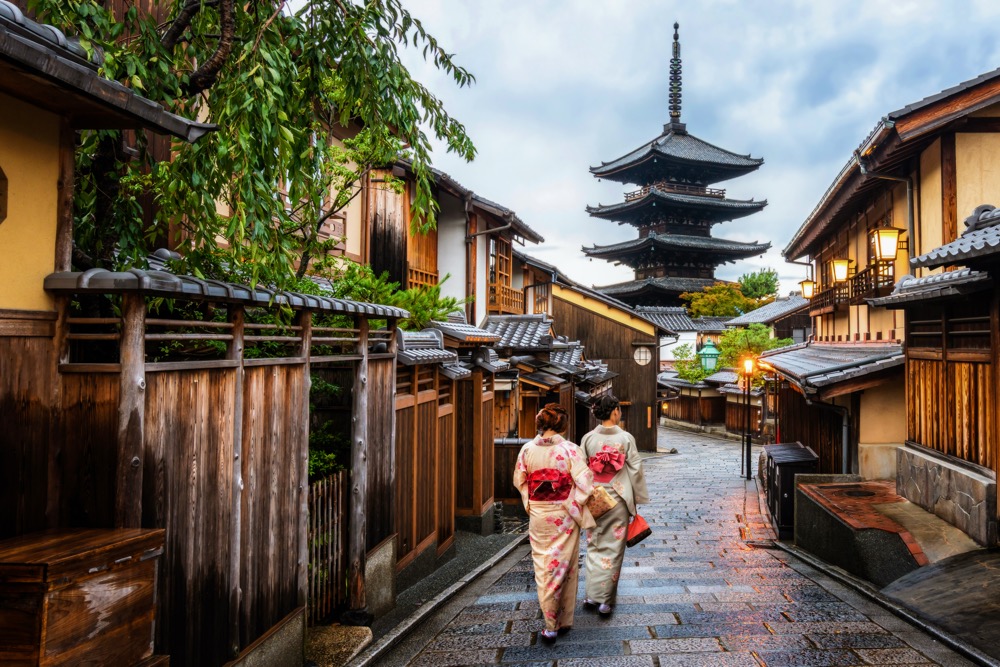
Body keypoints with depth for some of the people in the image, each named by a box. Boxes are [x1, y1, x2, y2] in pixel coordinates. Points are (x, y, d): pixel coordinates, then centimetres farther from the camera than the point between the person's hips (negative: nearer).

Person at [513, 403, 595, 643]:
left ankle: (550, 622, 13)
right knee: (566, 566, 13)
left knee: (543, 567, 12)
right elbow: (585, 482, -15)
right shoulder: (570, 449, -14)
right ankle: (564, 620, 24)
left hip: (538, 515, 2)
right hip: (564, 515, -2)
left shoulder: (527, 449, -5)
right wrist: (575, 506, 0)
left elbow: (519, 481, 4)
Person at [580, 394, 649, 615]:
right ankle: (605, 599, 13)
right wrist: (637, 498, 5)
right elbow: (635, 469, -6)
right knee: (613, 548, 8)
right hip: (618, 499, -2)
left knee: (595, 546, 16)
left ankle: (592, 594, 19)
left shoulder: (588, 438, -5)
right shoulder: (626, 438, -10)